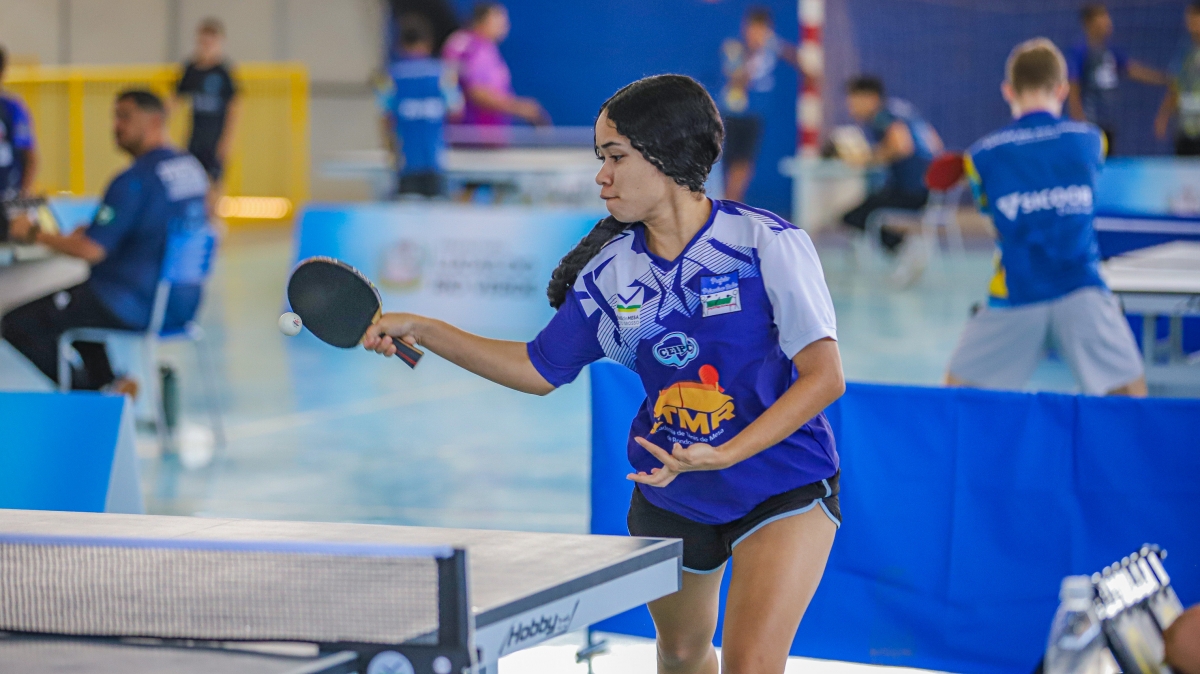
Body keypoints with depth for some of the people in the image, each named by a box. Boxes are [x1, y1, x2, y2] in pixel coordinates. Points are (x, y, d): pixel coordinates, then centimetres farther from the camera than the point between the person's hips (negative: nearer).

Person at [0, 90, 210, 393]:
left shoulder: (133, 181, -20)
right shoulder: (192, 167, 7)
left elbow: (91, 251, -22)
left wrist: (33, 234, -8)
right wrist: (95, 231, 15)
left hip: (135, 307, -9)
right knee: (76, 303, 34)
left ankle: (90, 390, 4)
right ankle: (108, 383, 20)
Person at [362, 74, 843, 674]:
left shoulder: (768, 243, -19)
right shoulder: (611, 270, -4)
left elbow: (824, 376, -22)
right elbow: (540, 370, 7)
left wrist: (723, 455, -32)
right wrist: (423, 330, -1)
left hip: (782, 486, -5)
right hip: (668, 492, 5)